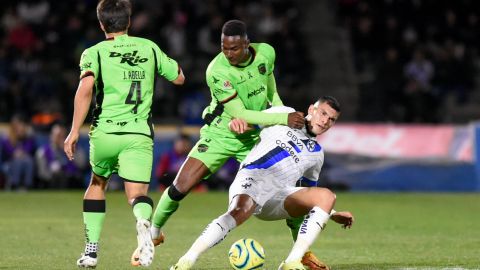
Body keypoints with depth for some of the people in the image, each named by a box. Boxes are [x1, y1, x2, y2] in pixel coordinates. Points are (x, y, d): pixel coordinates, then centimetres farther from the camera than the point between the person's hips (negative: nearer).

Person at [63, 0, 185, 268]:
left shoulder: (94, 52, 3)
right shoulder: (149, 48, 11)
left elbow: (86, 87, -15)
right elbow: (179, 77, 21)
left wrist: (75, 131, -15)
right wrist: (169, 61, 40)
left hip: (104, 132, 0)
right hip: (140, 134, 0)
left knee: (97, 184, 25)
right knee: (138, 194, -3)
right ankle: (144, 221, -41)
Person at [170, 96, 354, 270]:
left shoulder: (316, 153, 27)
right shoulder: (283, 115, 17)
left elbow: (307, 196, 35)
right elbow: (248, 124, 18)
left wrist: (333, 215, 25)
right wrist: (237, 122, -6)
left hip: (279, 193, 5)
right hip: (251, 180, -5)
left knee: (326, 196, -19)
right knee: (241, 211, -39)